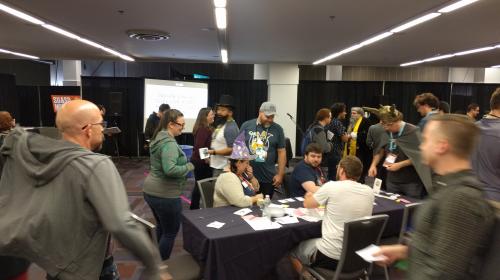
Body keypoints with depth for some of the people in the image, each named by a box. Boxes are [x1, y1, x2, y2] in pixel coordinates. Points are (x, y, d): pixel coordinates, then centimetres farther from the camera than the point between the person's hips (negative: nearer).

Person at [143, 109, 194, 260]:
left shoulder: (159, 138, 9)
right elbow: (170, 170, -34)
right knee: (171, 232, 7)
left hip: (151, 191, 10)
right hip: (165, 194, -10)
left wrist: (184, 164, 10)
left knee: (161, 227, 25)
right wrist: (188, 166, -18)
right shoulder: (169, 143, -22)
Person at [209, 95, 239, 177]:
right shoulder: (220, 124, 12)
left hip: (223, 168, -10)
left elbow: (231, 150, -23)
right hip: (216, 165, 10)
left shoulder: (231, 128, -18)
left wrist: (214, 152, -21)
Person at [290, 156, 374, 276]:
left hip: (330, 256, -5)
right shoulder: (369, 191, -2)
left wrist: (309, 196, 25)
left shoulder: (332, 186, -15)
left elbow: (307, 204, 3)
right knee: (315, 241, 32)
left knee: (294, 250, 21)